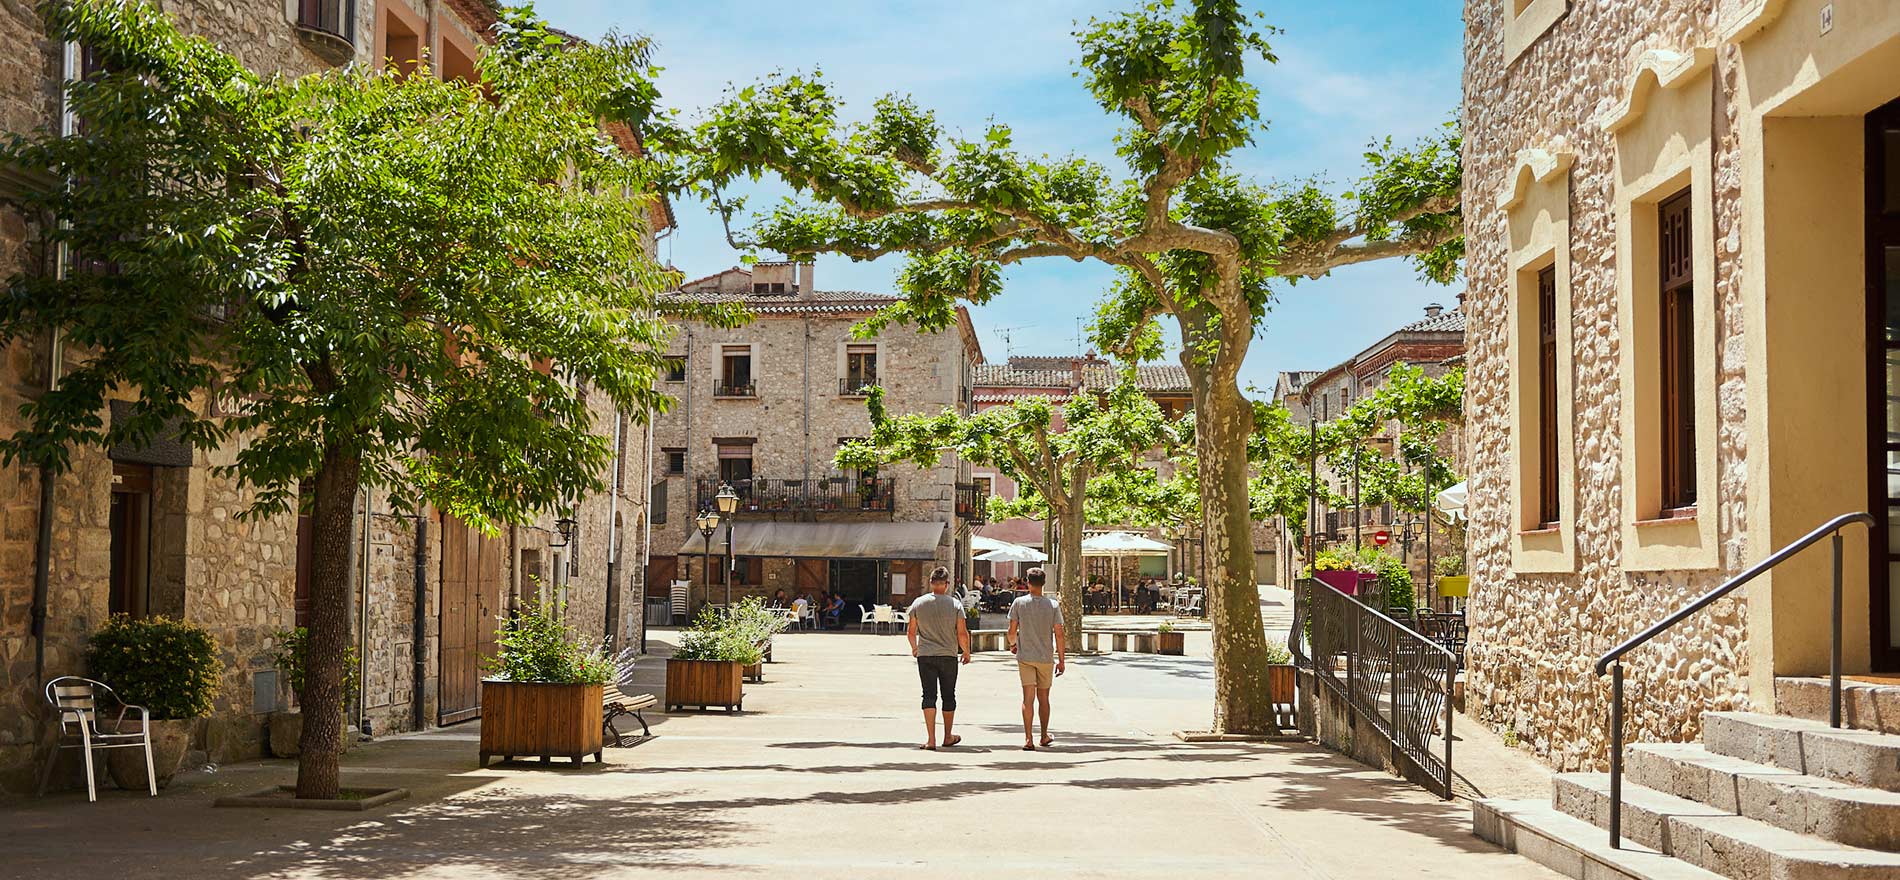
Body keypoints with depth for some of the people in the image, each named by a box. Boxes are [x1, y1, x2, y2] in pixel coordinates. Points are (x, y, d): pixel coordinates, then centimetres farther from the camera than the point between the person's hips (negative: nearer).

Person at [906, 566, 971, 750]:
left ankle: (931, 739, -7)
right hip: (948, 655, -1)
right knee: (948, 696, 12)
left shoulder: (918, 603, -1)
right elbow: (962, 634, -7)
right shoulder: (955, 604, -6)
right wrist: (966, 652, 10)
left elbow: (910, 632, 5)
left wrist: (914, 648, 24)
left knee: (929, 695, 1)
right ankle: (948, 737, 24)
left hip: (925, 655, 1)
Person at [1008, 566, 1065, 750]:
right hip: (1046, 658, 1)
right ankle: (1044, 736, 26)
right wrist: (1061, 660, 3)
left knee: (1028, 698, -3)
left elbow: (1012, 630, -3)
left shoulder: (1019, 603, -6)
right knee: (1043, 697, 15)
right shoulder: (1052, 605, -4)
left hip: (1025, 657, -1)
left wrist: (1013, 644, 19)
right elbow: (1058, 634, -4)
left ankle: (1028, 739, -12)